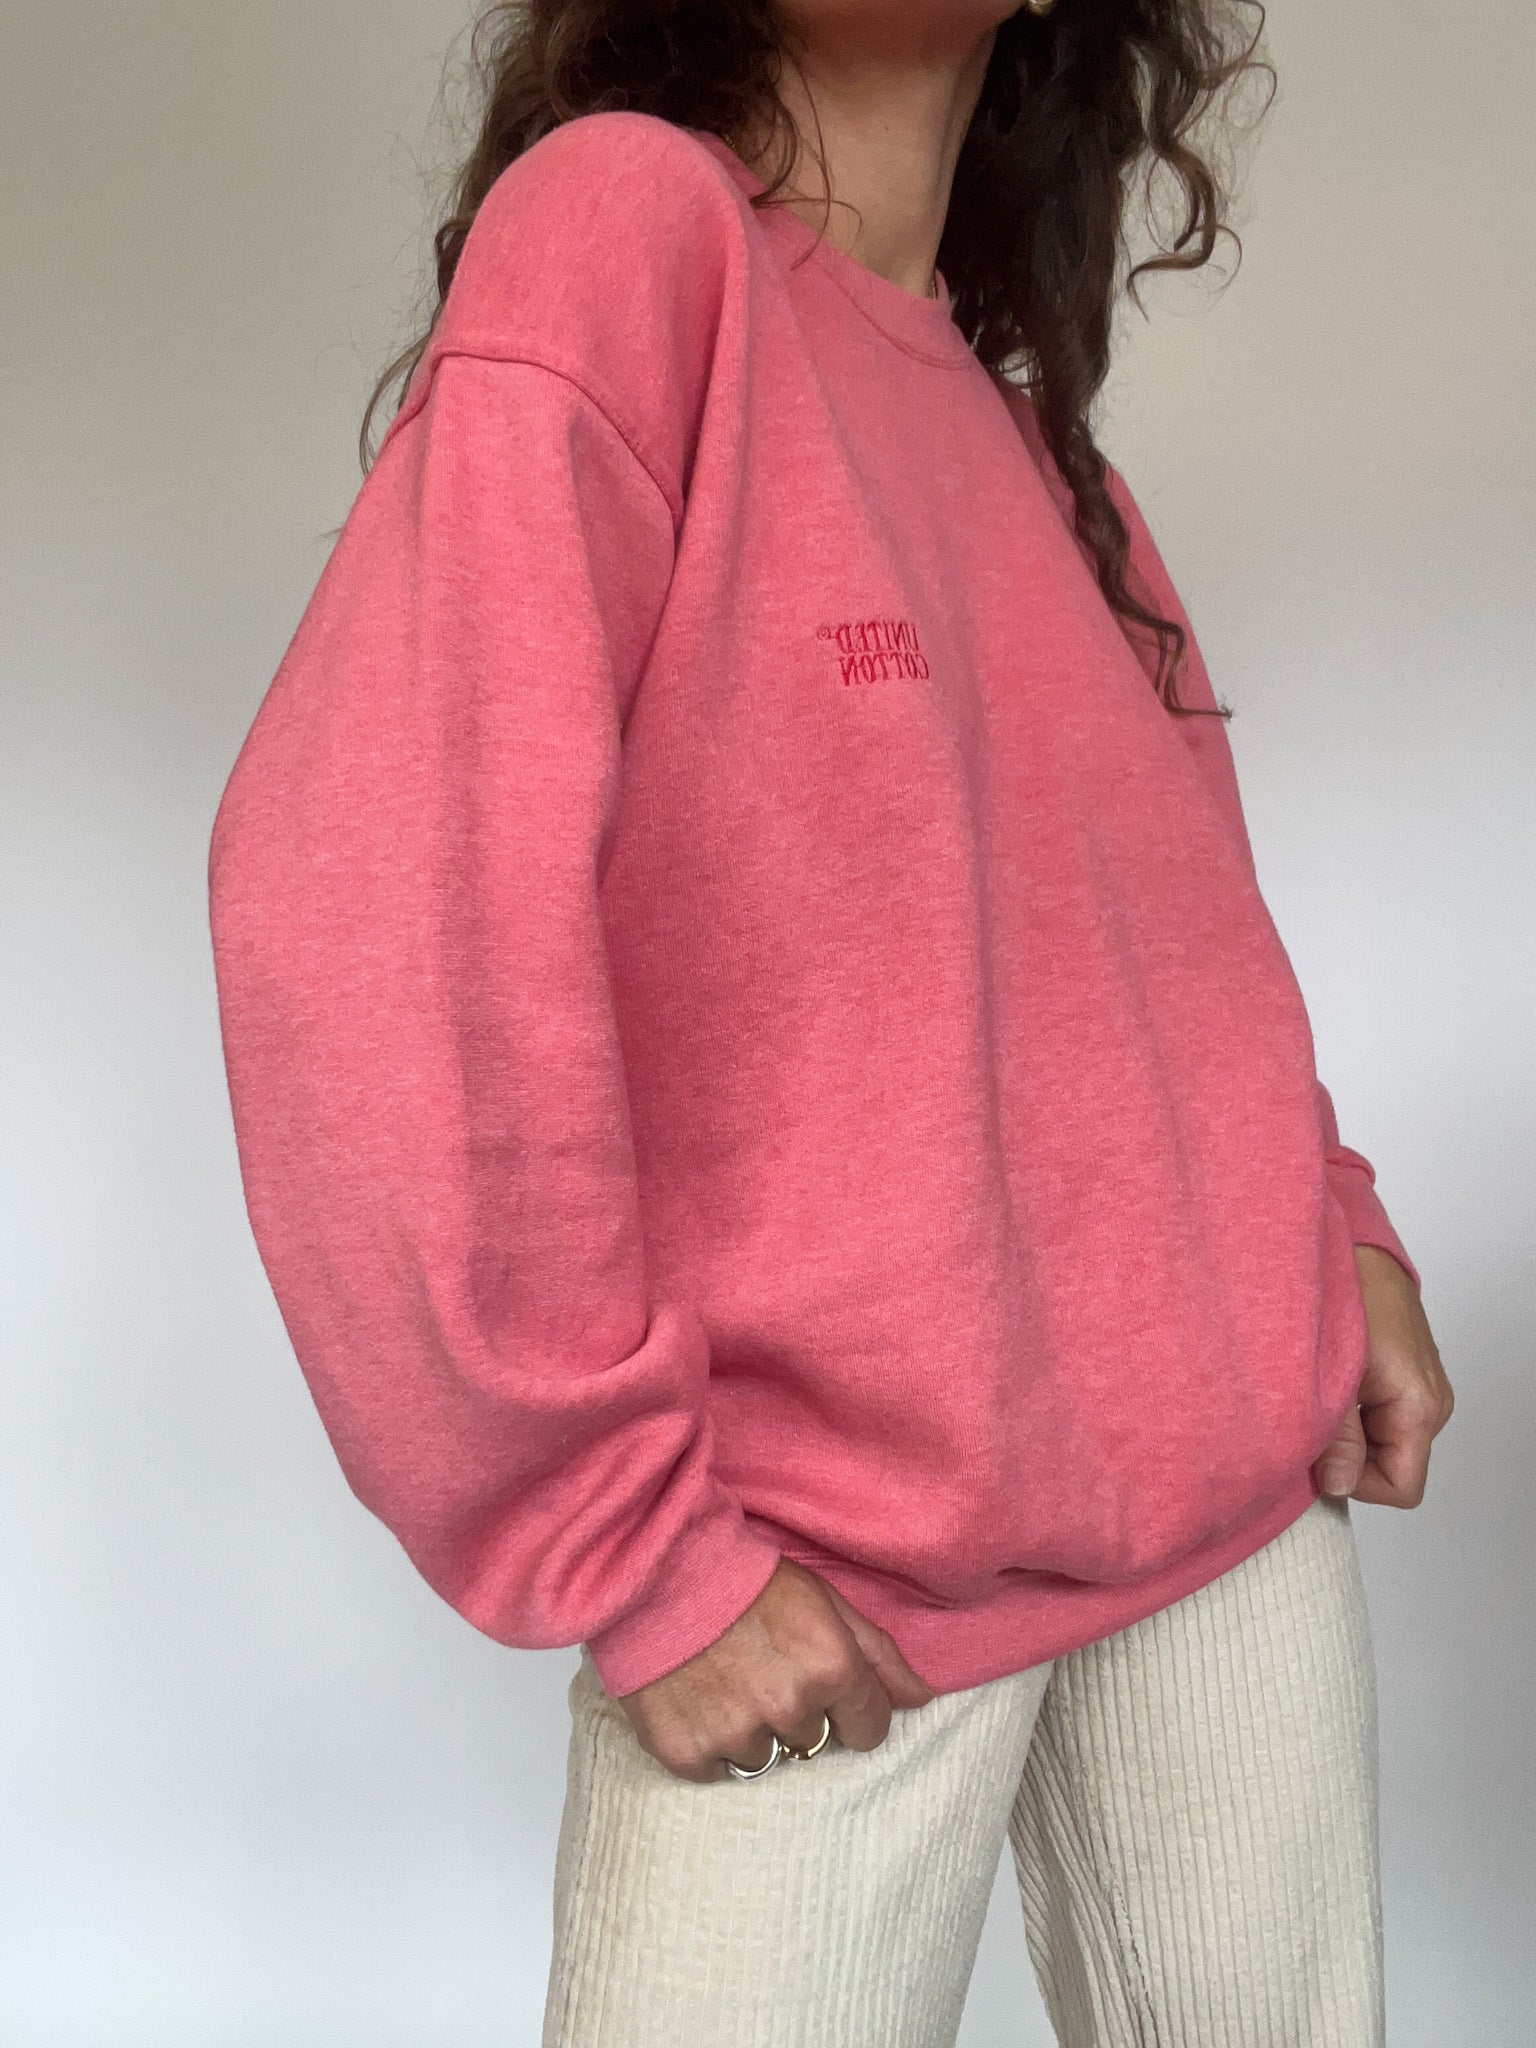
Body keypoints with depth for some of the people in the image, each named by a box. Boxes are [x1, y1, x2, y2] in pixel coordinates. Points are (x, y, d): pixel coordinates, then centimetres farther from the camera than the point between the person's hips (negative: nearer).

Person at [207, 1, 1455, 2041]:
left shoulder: (1029, 427, 9)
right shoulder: (626, 222, -12)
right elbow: (367, 916, -22)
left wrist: (1337, 1231, 4)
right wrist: (627, 1549, -17)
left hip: (1241, 1482, 7)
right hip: (817, 1595, -6)